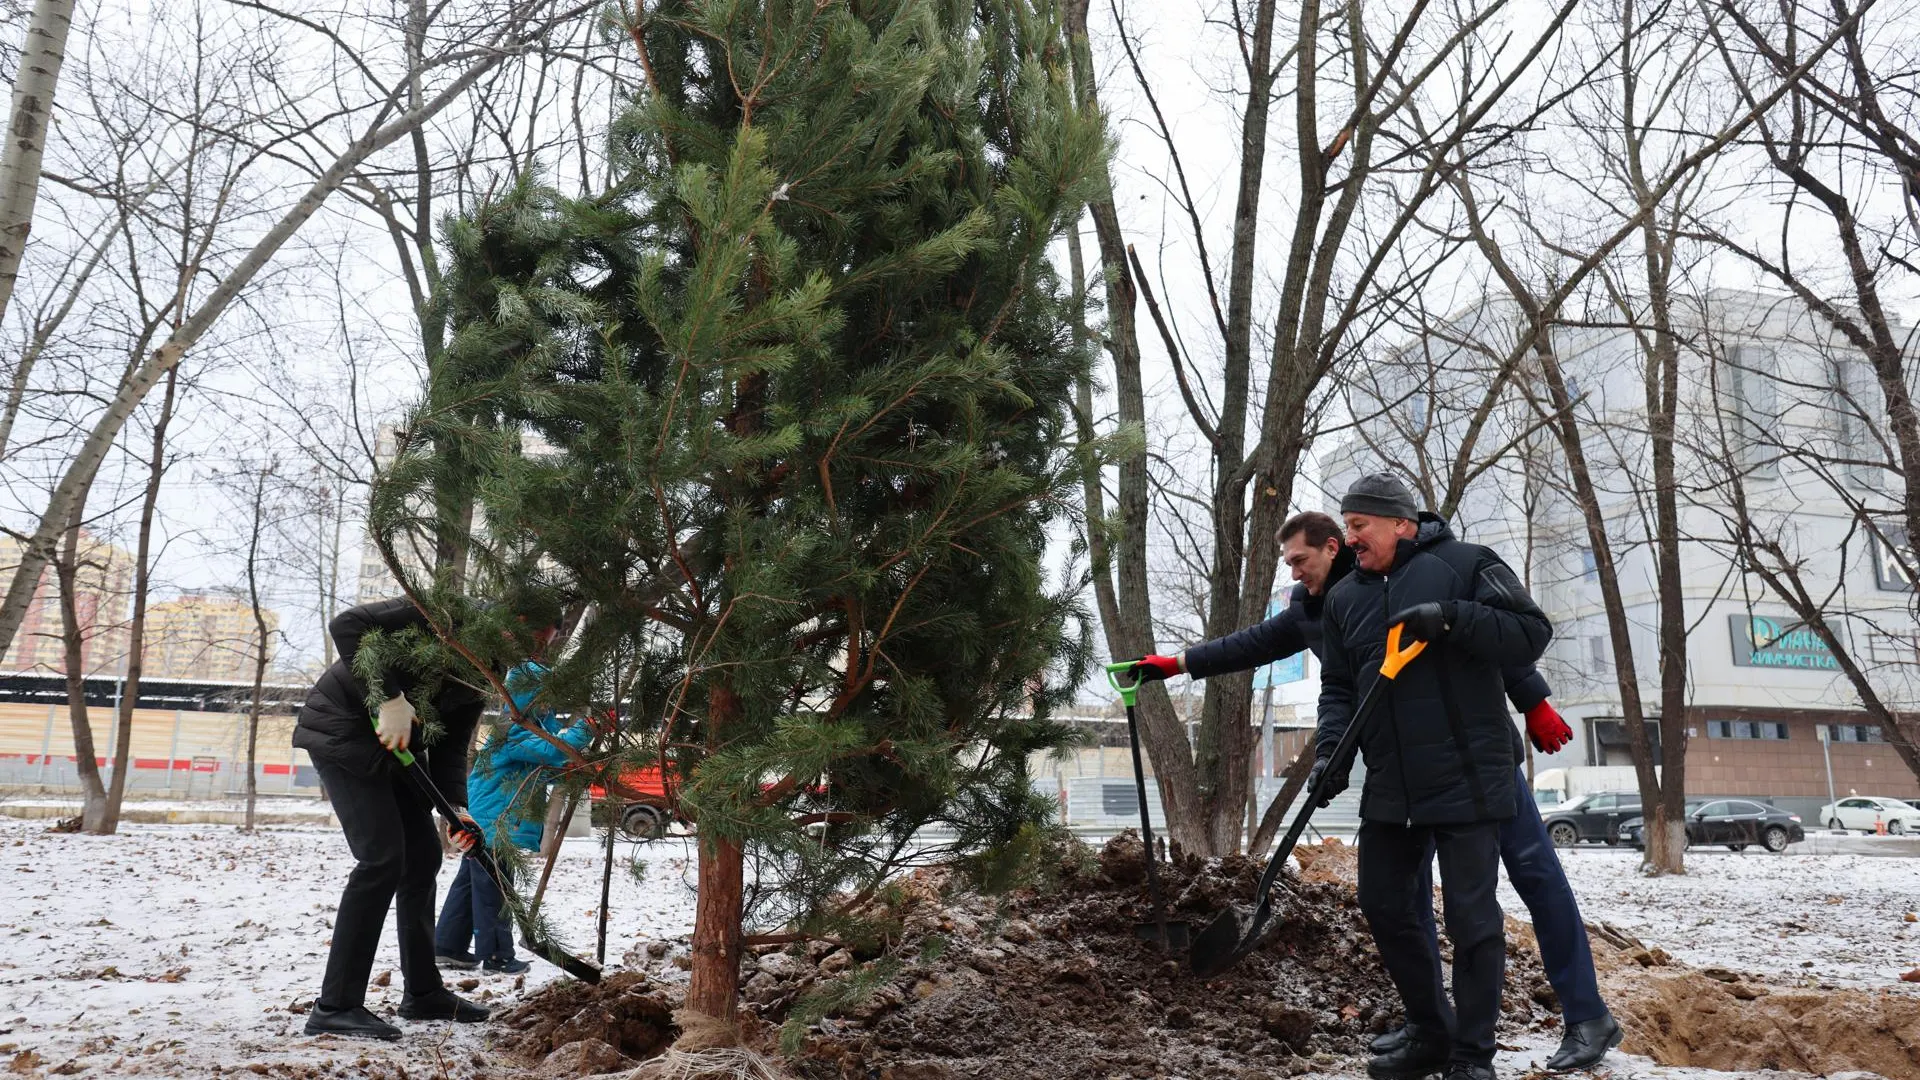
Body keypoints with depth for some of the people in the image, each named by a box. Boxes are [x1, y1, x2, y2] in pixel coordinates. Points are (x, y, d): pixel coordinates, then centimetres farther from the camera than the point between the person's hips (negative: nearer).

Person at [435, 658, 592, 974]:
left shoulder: (531, 726, 11)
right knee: (492, 890, -1)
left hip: (483, 823, 11)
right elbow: (552, 751, -33)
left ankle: (449, 946, 25)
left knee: (470, 882, 16)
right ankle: (496, 955, 7)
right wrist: (588, 726, -32)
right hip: (495, 827, -11)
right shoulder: (516, 734, -20)